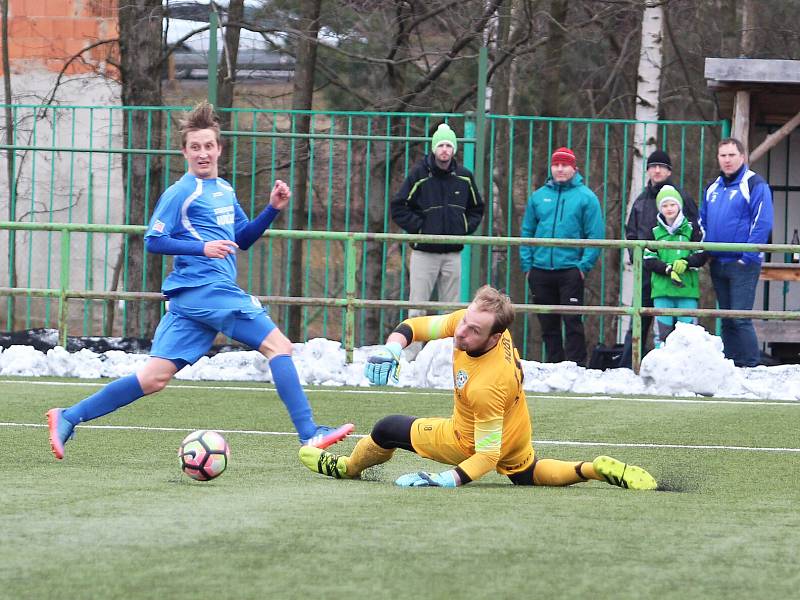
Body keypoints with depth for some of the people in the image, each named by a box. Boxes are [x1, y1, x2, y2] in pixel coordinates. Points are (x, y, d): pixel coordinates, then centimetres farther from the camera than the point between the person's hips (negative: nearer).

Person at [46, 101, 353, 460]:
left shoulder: (224, 191, 21)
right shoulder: (181, 193, -4)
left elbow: (242, 239, 29)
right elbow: (153, 241, -7)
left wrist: (272, 209, 14)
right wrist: (202, 248, -17)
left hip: (192, 296, 9)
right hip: (206, 288, -9)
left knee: (156, 377, 3)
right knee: (278, 346, -9)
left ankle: (68, 418, 3)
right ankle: (309, 434, -10)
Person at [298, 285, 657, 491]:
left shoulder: (487, 386, -43)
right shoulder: (472, 320, -23)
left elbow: (487, 456, -37)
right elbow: (416, 326, -9)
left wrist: (446, 481, -46)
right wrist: (391, 350, -27)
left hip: (468, 443, -8)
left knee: (387, 430, 6)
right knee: (528, 475, 35)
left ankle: (347, 468, 36)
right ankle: (595, 470, 12)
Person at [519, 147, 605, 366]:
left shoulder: (586, 197, 0)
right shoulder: (538, 196, 12)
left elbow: (595, 236, -3)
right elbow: (527, 232, 14)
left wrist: (584, 265, -12)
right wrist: (527, 263, 5)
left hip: (570, 271, -4)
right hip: (540, 271, 4)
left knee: (572, 321, -9)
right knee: (548, 323, 9)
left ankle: (576, 364, -8)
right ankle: (553, 363, 16)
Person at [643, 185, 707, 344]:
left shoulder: (691, 229, 7)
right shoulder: (655, 232, 11)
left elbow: (701, 256, 3)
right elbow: (649, 261, 3)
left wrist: (686, 263, -17)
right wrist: (668, 270, -14)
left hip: (687, 289, -1)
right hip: (662, 289, 1)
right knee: (664, 331, -1)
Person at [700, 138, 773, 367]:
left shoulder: (755, 185, -7)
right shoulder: (712, 188, 16)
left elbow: (763, 224, -13)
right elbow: (702, 222, 25)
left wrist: (747, 258, -17)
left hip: (743, 264, -7)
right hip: (718, 263, 7)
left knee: (740, 319, -13)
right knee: (727, 320, 10)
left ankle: (751, 367, -9)